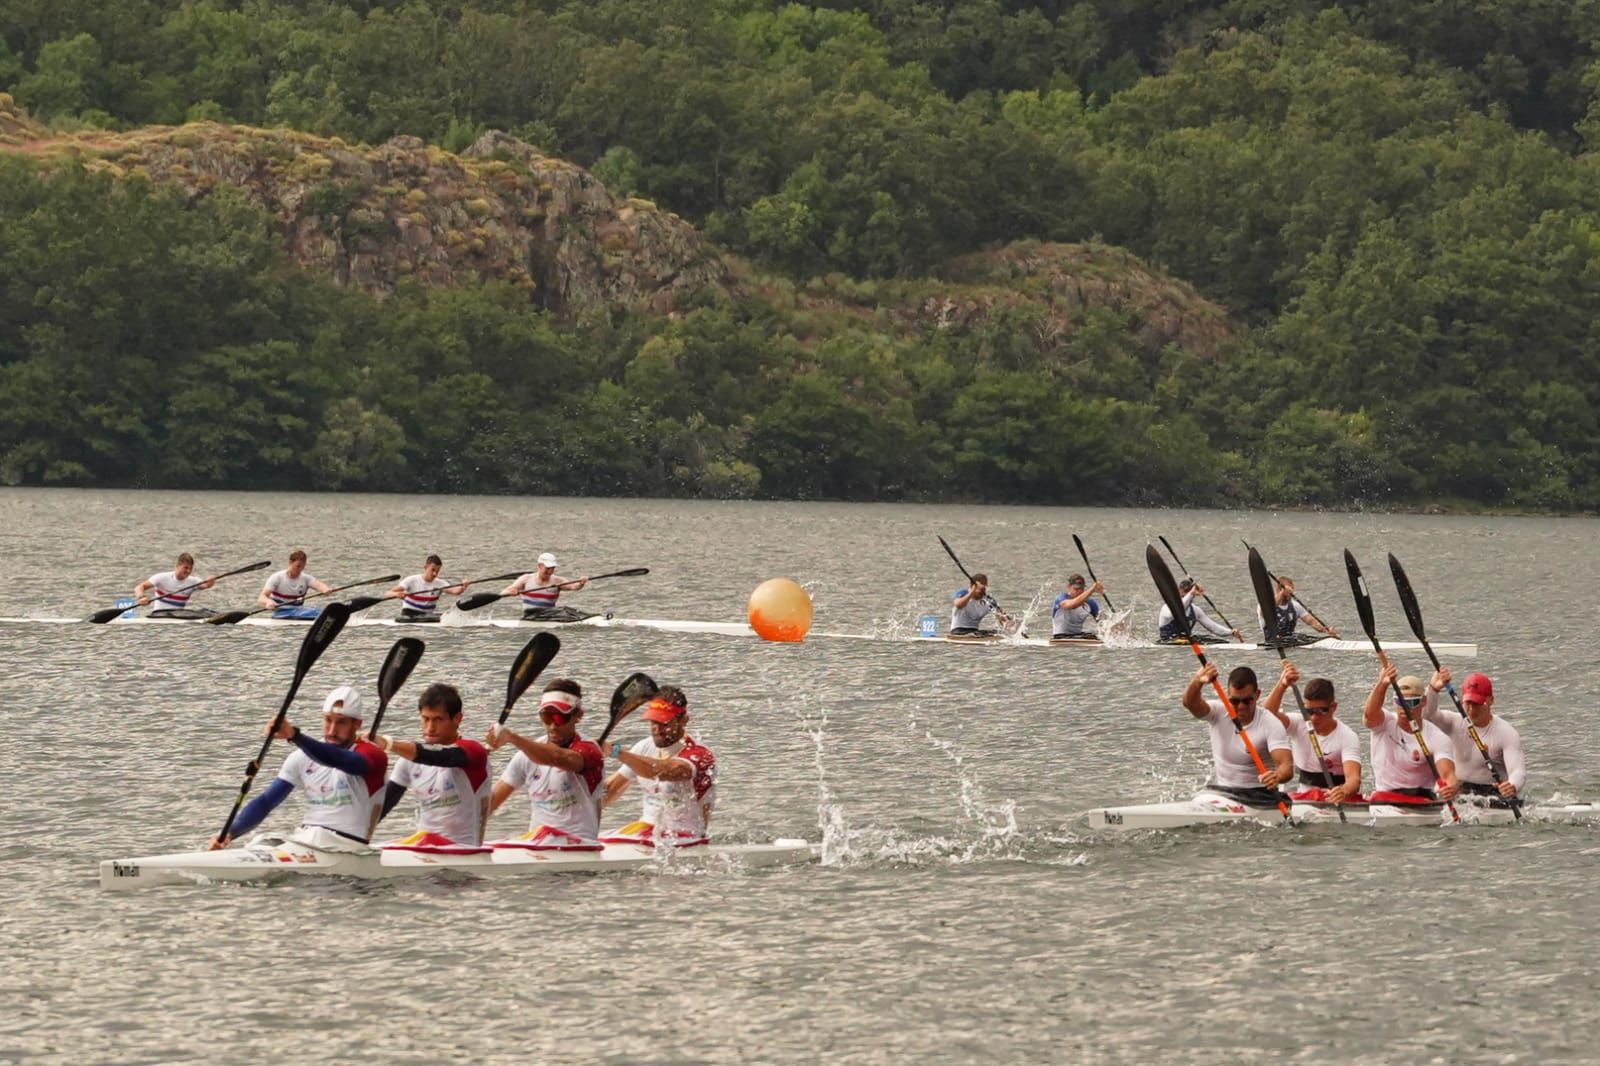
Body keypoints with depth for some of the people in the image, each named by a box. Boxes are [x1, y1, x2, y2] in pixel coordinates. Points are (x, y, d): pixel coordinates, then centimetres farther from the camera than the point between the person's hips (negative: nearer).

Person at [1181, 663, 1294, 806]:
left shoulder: (1271, 725, -10)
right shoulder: (1218, 713, -3)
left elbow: (1287, 765, -22)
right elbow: (1190, 703, -23)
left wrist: (1277, 776, -47)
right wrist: (1197, 682, -46)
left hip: (1258, 794, -2)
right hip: (1219, 791, 2)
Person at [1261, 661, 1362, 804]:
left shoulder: (1347, 737, -10)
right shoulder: (1299, 725, 3)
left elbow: (1353, 778, -24)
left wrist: (1344, 791, -49)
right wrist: (1282, 685, -33)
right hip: (1302, 798, 3)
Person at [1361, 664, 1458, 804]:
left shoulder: (1437, 738, -2)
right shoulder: (1385, 724, 1)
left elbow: (1447, 773, -17)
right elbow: (1370, 713, -24)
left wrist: (1452, 787, -43)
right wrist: (1382, 684, -44)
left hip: (1422, 798, -1)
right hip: (1384, 795, 1)